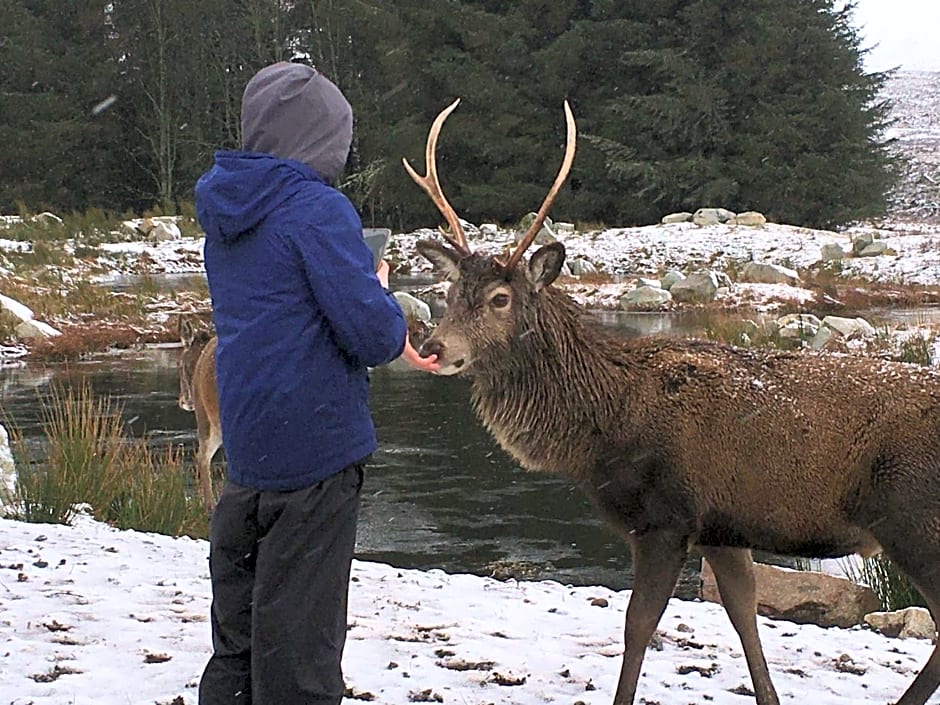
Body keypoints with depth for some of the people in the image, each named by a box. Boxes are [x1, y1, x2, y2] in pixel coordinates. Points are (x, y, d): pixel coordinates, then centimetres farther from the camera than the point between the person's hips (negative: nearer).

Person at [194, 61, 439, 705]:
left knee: (237, 639, 16)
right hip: (315, 445, -8)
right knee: (298, 638, -1)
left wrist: (394, 344, 24)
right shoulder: (318, 209, -14)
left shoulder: (226, 216, 12)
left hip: (247, 448, 8)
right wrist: (383, 292, 3)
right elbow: (374, 332, -20)